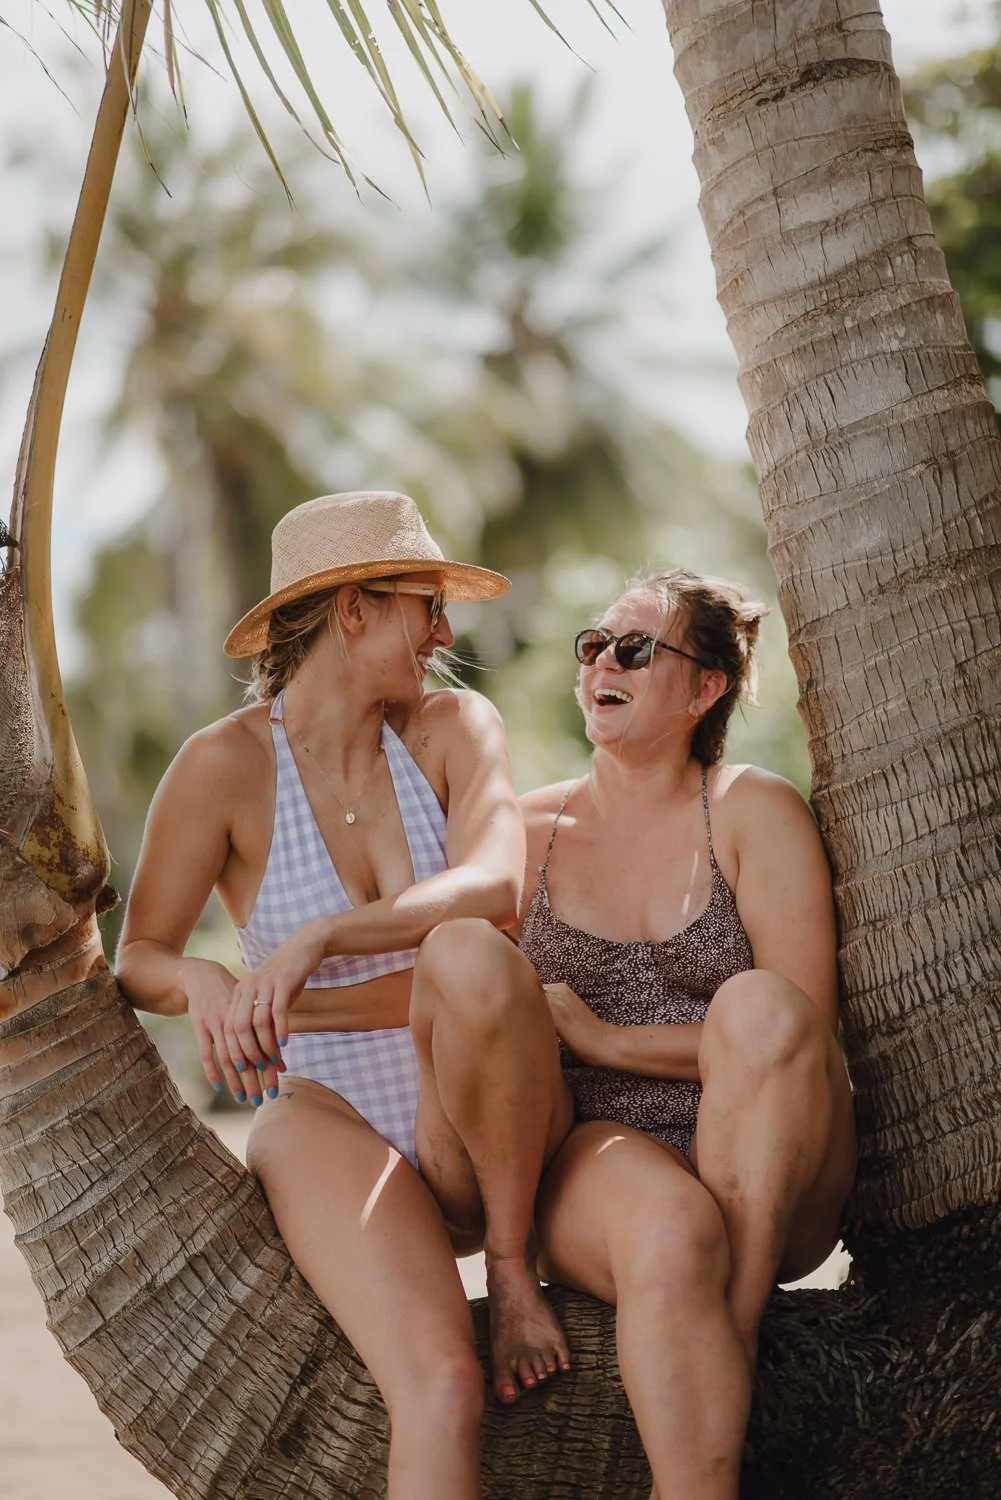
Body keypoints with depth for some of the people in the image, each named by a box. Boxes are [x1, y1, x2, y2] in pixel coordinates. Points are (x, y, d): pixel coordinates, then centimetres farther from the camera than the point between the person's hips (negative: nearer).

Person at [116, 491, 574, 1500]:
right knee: (440, 1385, -31)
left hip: (484, 1129, 2)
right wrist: (200, 982, -23)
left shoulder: (452, 727, 2)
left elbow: (493, 890, -17)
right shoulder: (226, 765, -3)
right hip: (332, 1114, -2)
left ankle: (513, 1266, -14)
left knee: (467, 951, -33)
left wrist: (317, 941, -31)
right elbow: (135, 961, 1)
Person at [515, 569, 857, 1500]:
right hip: (597, 1155, 0)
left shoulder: (754, 813, 3)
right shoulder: (527, 830, 11)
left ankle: (737, 1317, -27)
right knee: (669, 1231, -37)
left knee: (757, 1001, -33)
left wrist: (606, 1038, -11)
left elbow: (802, 1030, -7)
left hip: (772, 1182, 0)